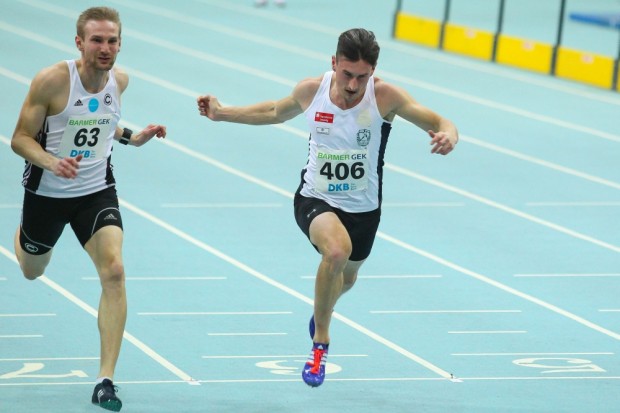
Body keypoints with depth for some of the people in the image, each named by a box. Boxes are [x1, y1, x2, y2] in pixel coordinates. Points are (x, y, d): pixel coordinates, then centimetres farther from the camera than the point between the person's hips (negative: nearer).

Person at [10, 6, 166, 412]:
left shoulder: (119, 80, -8)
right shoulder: (51, 81, -23)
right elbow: (21, 138, -16)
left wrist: (131, 137, -1)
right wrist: (52, 162, -34)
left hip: (97, 192, 2)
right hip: (47, 192, -2)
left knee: (114, 271, -20)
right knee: (32, 270, 22)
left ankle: (106, 379, -16)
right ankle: (21, 235, 65)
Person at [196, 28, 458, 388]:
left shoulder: (385, 97, -21)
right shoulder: (311, 90, -14)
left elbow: (440, 123, -23)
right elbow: (277, 112, 8)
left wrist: (448, 135, -47)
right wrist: (221, 113, 10)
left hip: (363, 209, 2)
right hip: (315, 200, -2)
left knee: (346, 277, 26)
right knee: (337, 249, -34)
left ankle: (322, 313, 65)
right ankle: (321, 339, -13)